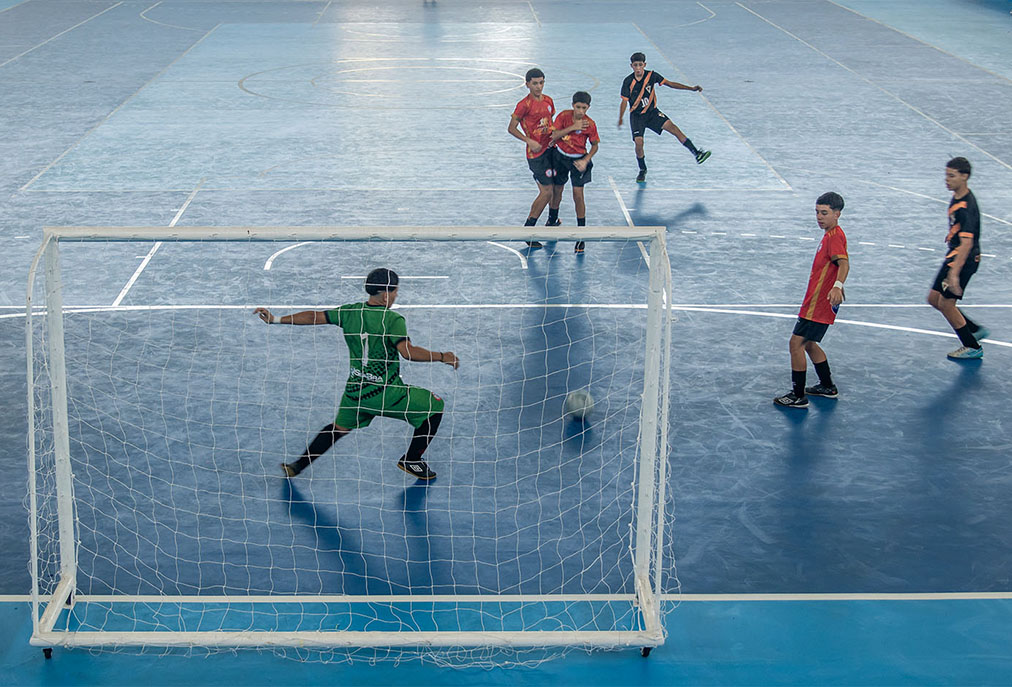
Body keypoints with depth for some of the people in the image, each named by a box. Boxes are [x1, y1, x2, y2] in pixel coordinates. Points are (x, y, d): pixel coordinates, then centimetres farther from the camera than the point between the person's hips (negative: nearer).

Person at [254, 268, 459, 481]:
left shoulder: (349, 312, 0)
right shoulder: (393, 320, -16)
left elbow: (314, 316, 5)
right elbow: (407, 351, -29)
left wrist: (277, 319, 13)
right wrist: (441, 356, -21)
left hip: (354, 390, 6)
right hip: (386, 392, -6)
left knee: (339, 427, 30)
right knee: (434, 406, 12)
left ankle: (297, 466, 30)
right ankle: (410, 461, 20)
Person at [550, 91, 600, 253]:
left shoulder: (590, 124, -16)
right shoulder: (564, 116, -13)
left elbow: (595, 146, -4)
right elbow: (554, 135, -17)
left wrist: (586, 161, -18)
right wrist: (572, 127, -26)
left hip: (578, 160, -2)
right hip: (560, 156, 2)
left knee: (578, 196, -7)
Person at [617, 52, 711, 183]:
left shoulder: (651, 75, -8)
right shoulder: (628, 82, -14)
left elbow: (670, 84, -2)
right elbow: (624, 101, -5)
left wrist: (691, 88, -6)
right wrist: (620, 119, -11)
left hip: (652, 112, 2)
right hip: (636, 116, -2)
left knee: (671, 127, -18)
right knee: (638, 142, -18)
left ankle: (696, 153, -23)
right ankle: (642, 170, 8)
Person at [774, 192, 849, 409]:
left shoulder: (835, 236, -18)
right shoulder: (830, 235, 14)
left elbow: (844, 263, -35)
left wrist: (837, 286, -52)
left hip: (819, 304, -11)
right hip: (815, 302, 11)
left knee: (796, 344, -9)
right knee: (808, 344, 21)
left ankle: (798, 396, -3)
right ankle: (827, 387, 34)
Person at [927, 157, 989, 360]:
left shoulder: (965, 207, -26)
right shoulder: (958, 197, 5)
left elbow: (967, 243, -31)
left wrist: (954, 273, -36)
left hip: (964, 259, -10)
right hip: (954, 255, 10)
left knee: (946, 303, -3)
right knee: (934, 299, 12)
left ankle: (972, 347, 12)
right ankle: (976, 330, 24)